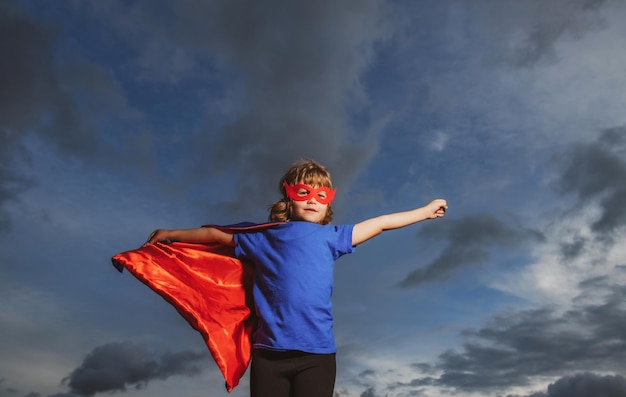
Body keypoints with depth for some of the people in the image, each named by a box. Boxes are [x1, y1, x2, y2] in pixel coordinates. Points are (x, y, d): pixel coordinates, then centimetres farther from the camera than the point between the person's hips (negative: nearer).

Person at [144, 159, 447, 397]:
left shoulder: (330, 236, 7)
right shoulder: (262, 237, 8)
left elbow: (379, 223, 15)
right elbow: (216, 233, 19)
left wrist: (425, 211, 23)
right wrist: (171, 234, 30)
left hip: (317, 353, 0)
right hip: (269, 352, 1)